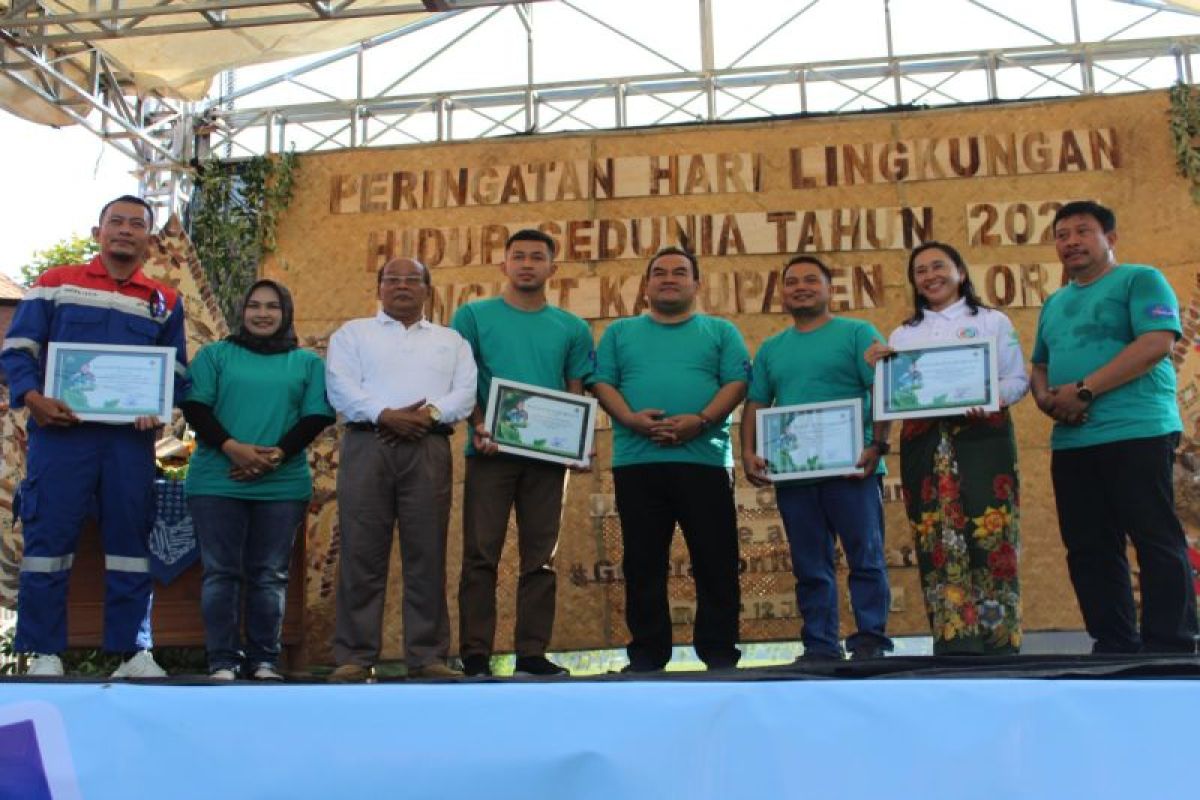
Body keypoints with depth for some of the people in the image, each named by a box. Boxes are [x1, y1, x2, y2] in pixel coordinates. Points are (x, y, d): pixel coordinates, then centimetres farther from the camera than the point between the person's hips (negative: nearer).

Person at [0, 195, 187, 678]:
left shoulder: (166, 302, 14)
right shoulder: (55, 284, 8)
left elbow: (177, 372, 15)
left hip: (130, 439, 2)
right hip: (61, 431, -2)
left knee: (130, 540, 4)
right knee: (49, 538, -1)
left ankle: (132, 651, 11)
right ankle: (44, 652, 8)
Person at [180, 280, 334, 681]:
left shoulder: (308, 362, 13)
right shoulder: (214, 354, 12)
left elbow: (318, 416, 3)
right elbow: (194, 406, 2)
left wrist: (277, 455, -11)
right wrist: (231, 447, -14)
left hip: (283, 484, 0)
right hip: (218, 481, 0)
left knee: (270, 575, 3)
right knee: (221, 572, 0)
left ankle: (265, 659, 11)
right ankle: (223, 659, 8)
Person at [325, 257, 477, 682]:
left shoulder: (451, 340, 21)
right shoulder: (352, 333, 16)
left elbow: (465, 391, 7)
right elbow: (341, 387, 0)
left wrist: (430, 413, -12)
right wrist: (386, 415, -15)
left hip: (429, 449, 1)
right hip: (367, 445, -1)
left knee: (427, 555, 0)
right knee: (362, 554, -3)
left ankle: (428, 656, 5)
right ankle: (353, 658, 2)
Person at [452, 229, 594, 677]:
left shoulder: (572, 329, 13)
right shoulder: (474, 316, 7)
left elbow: (577, 393, 12)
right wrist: (478, 426, -14)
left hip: (548, 455, 2)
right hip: (490, 451, -2)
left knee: (540, 559, 5)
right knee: (481, 555, -3)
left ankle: (532, 654, 11)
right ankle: (475, 657, 2)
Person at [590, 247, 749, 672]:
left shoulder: (721, 331, 16)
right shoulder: (620, 332, 19)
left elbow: (737, 383, 3)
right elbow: (602, 383, 8)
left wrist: (701, 420, -14)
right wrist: (631, 419, -11)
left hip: (705, 460, -1)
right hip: (636, 462, 1)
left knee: (716, 562, 0)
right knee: (643, 564, 4)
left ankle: (719, 651, 10)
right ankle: (647, 652, 13)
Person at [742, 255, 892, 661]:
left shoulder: (858, 333, 4)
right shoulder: (770, 349, 18)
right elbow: (755, 405, 14)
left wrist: (878, 446, -16)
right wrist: (748, 452, -2)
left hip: (850, 468, -4)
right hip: (791, 473, 4)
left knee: (866, 558, -2)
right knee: (810, 567, 8)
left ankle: (870, 642, 5)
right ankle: (820, 647, 14)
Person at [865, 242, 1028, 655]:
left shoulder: (993, 321, 13)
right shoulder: (902, 335, 21)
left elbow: (1018, 379, 5)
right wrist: (877, 369, -3)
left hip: (981, 436, -2)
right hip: (924, 442, 3)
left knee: (988, 531, -10)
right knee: (936, 538, -4)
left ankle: (997, 641, -6)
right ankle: (955, 641, -2)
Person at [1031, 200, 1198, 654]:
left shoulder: (1140, 280, 1)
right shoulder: (1054, 303, 22)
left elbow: (1158, 342, -14)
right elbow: (1040, 365, 26)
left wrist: (1084, 389, -17)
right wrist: (1044, 397, 1)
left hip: (1136, 433, -7)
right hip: (1070, 441, 7)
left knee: (1157, 543, -4)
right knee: (1089, 548, 8)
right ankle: (1114, 645, 17)